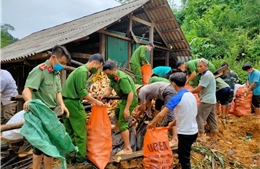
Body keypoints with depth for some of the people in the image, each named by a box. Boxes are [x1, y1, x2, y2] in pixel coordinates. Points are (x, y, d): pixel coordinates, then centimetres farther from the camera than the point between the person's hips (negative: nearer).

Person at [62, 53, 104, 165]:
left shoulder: (81, 69, 16)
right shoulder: (83, 71, -14)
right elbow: (82, 91, -19)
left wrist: (92, 101, 15)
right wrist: (95, 101, -10)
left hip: (66, 101, 10)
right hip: (73, 103, -10)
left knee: (69, 132, 15)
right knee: (80, 132, 0)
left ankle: (69, 156, 25)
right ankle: (81, 159, 9)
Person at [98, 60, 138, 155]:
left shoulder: (122, 78, -29)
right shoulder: (113, 77, -1)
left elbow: (131, 93, -32)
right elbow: (109, 89, 0)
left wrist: (127, 109, -33)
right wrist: (103, 95, -21)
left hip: (130, 100, -10)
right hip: (124, 99, 10)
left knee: (123, 123, -10)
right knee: (117, 110, 34)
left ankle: (127, 149, -5)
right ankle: (117, 128, 62)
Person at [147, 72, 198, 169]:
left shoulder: (177, 97, -21)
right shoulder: (191, 95, 4)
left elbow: (161, 114, -23)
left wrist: (152, 124, -8)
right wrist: (173, 123, 15)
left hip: (185, 133, -8)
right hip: (193, 131, 8)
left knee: (184, 159, 10)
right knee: (184, 155, 26)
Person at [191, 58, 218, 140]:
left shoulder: (206, 75, -18)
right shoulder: (207, 74, 15)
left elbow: (199, 88, -19)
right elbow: (201, 88, 15)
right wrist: (193, 91, 7)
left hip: (206, 100, -11)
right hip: (211, 100, 11)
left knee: (199, 116, -6)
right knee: (211, 117, 15)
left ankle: (201, 134, -4)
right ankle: (214, 134, 23)